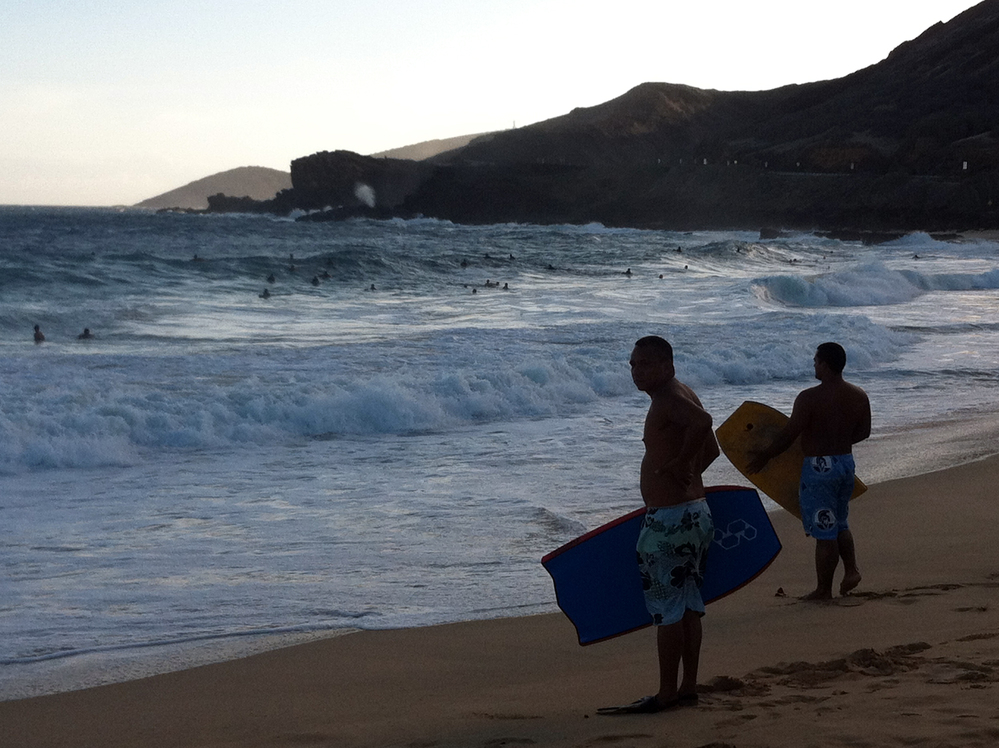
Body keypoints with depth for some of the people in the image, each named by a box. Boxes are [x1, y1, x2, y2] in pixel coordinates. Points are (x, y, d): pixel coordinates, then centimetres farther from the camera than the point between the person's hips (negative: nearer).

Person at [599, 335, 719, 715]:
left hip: (670, 519, -10)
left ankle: (666, 694, -1)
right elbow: (711, 449, 26)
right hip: (694, 511, 10)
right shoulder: (680, 395, 15)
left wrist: (681, 464, -26)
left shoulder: (668, 397, -15)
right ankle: (688, 687, 20)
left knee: (667, 607, -5)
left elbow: (702, 421, -37)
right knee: (688, 604, 14)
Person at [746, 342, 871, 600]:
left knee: (824, 531, 0)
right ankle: (851, 569, 12)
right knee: (839, 523, 25)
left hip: (819, 466, -6)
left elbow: (788, 434, -15)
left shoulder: (810, 398, -18)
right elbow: (863, 432, 12)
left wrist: (763, 457, -3)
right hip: (846, 462, 7)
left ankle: (823, 589, 8)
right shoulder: (859, 396, 1)